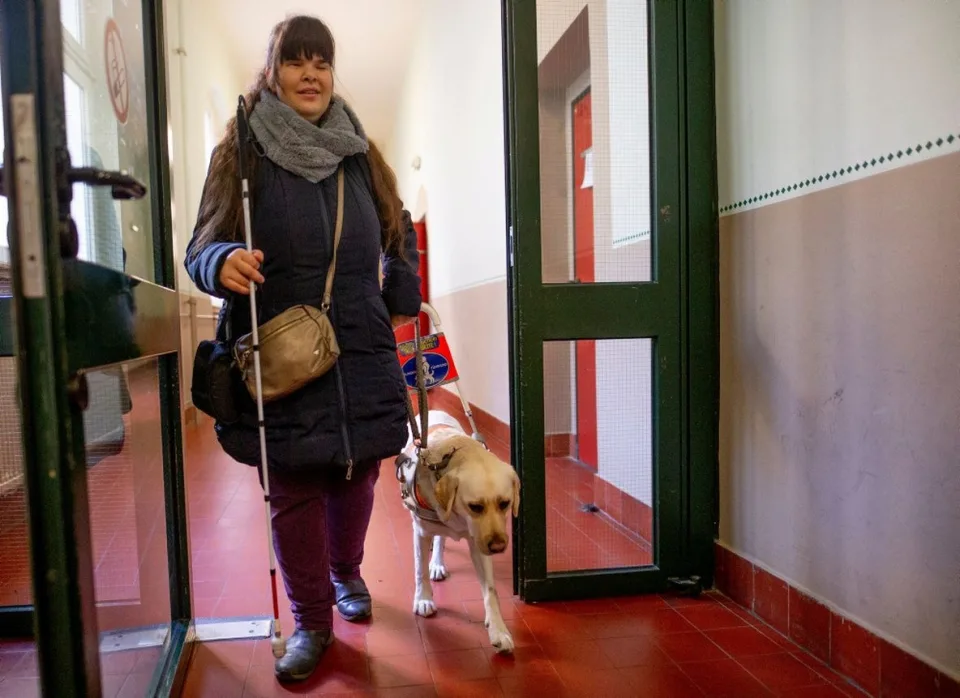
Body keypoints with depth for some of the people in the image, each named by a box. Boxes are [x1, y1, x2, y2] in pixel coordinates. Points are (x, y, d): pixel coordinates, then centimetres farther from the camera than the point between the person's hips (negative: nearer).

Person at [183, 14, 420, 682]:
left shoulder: (360, 156, 10)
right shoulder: (241, 156, 1)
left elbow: (401, 236, 22)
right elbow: (200, 250, -2)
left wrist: (402, 302, 11)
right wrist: (224, 262, -24)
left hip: (360, 356, 3)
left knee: (357, 476, 12)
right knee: (294, 492, 2)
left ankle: (346, 575, 41)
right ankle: (311, 622, 22)